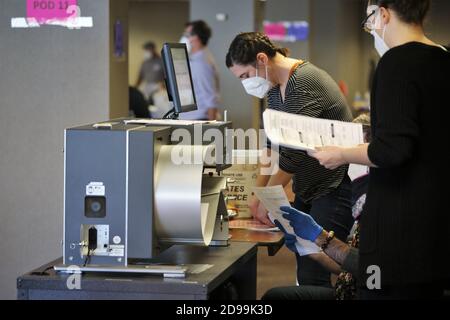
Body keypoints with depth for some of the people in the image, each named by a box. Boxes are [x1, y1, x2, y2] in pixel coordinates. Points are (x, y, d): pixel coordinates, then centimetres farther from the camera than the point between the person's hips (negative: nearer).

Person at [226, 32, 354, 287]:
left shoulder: (303, 83, -19)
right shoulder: (276, 86, 11)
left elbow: (293, 153, -21)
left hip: (335, 189, -10)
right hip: (308, 190, 10)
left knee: (312, 276, -15)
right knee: (304, 269, 7)